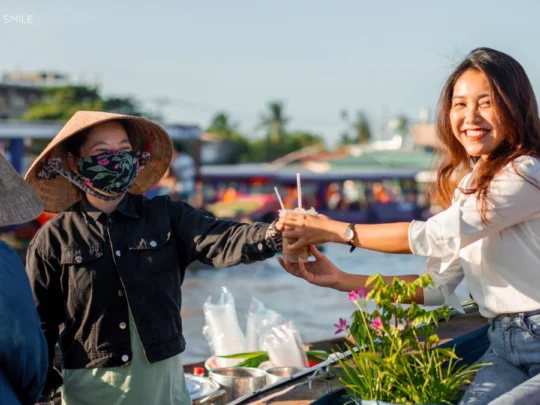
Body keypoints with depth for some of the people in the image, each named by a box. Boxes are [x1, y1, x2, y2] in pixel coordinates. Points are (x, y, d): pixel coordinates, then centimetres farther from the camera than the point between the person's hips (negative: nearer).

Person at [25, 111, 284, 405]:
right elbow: (37, 322, 2)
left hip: (163, 381, 2)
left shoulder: (166, 216, 0)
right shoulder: (53, 239, -3)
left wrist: (274, 233, -34)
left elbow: (220, 240, -17)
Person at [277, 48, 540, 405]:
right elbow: (438, 286, 9)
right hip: (504, 347, 6)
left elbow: (436, 236, -20)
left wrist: (337, 230, -11)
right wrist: (341, 280, 3)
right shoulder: (467, 184, 12)